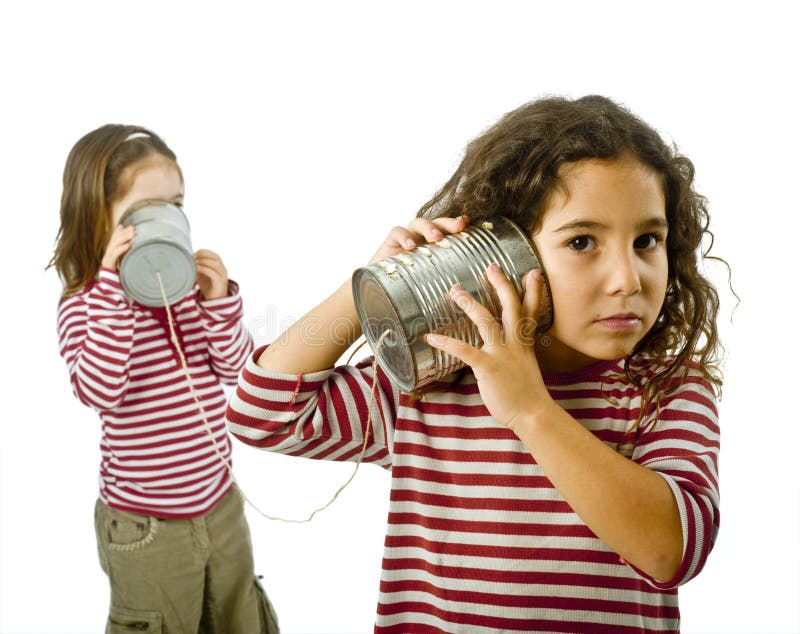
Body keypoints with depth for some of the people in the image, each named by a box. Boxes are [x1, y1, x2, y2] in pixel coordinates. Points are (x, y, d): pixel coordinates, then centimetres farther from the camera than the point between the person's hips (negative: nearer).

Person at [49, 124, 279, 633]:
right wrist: (113, 285, -34)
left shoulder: (191, 285, -1)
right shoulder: (85, 306, -15)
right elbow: (100, 391, -31)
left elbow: (234, 369, -2)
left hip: (221, 504, 5)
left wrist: (220, 302, -19)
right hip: (146, 527, -5)